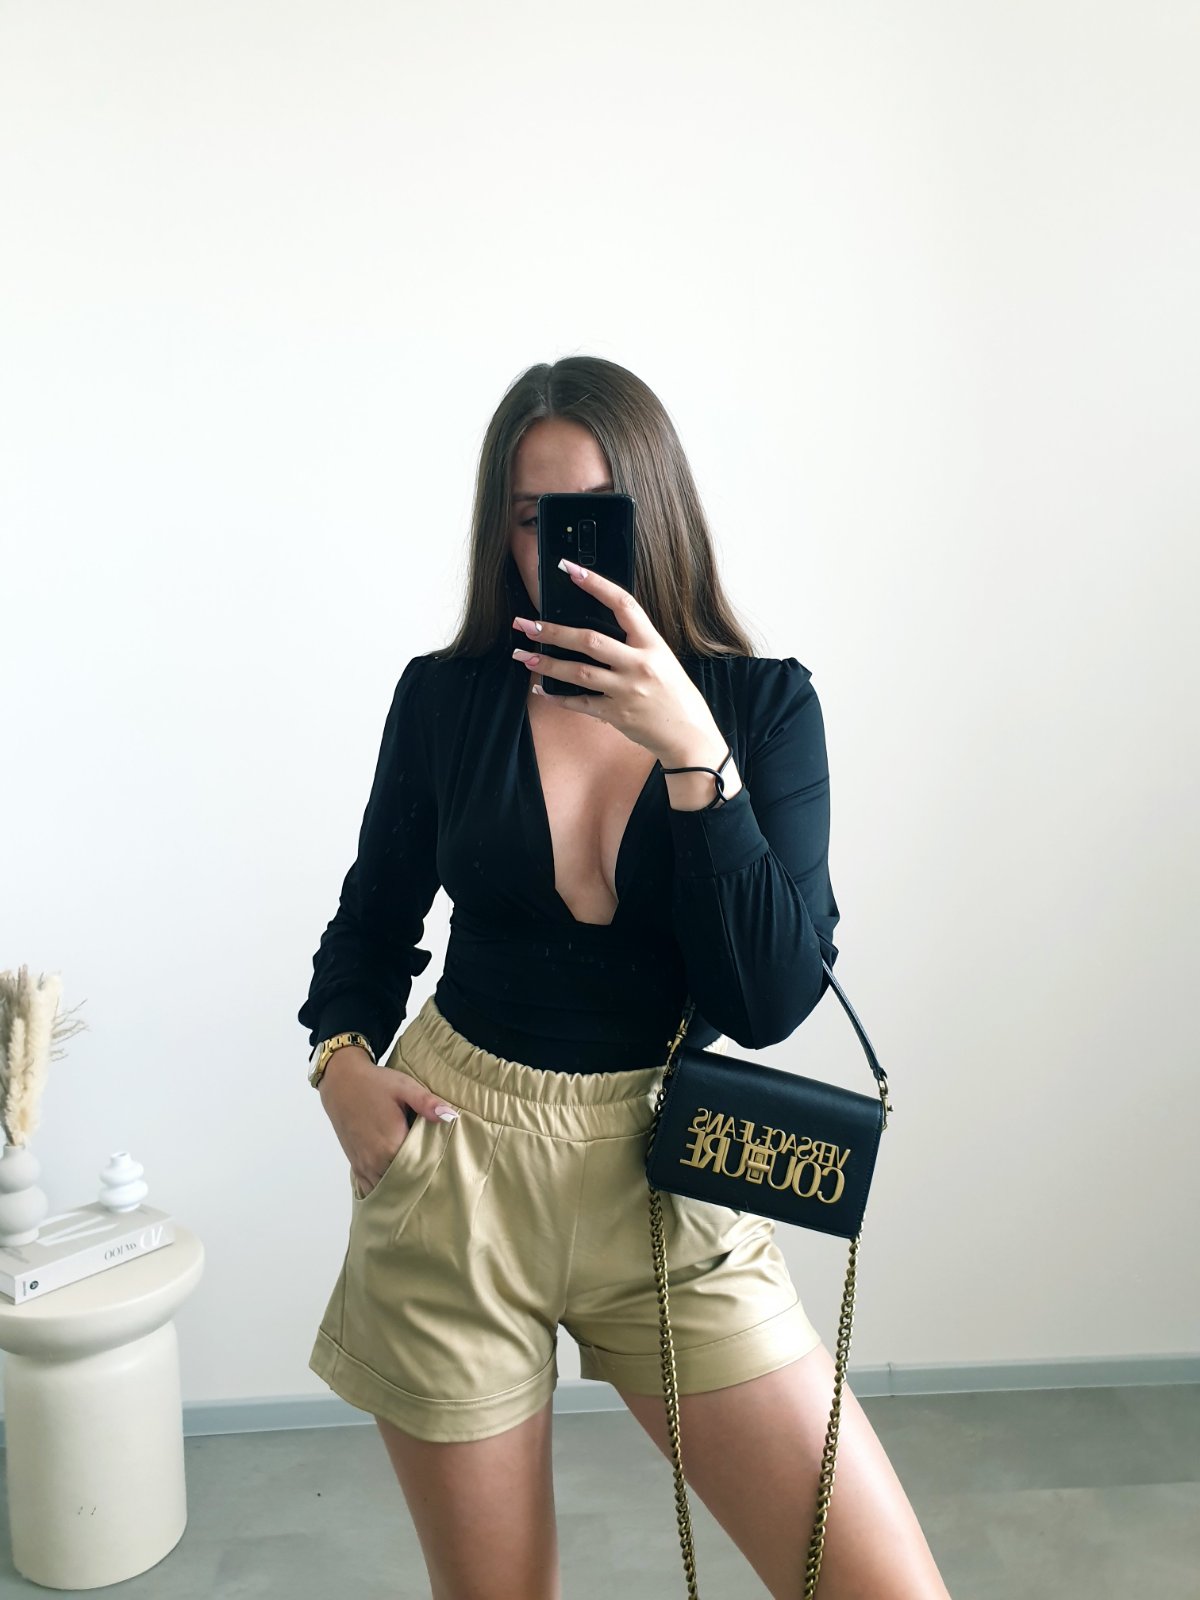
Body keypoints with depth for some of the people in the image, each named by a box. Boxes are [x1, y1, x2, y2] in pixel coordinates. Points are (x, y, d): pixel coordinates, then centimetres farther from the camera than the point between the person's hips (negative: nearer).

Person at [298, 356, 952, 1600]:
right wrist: (341, 1058, -6)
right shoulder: (444, 696, -2)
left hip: (665, 1176, 0)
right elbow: (373, 918, 12)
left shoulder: (764, 704, -5)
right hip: (452, 1171, 1)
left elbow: (774, 1000, -15)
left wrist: (690, 751, -23)